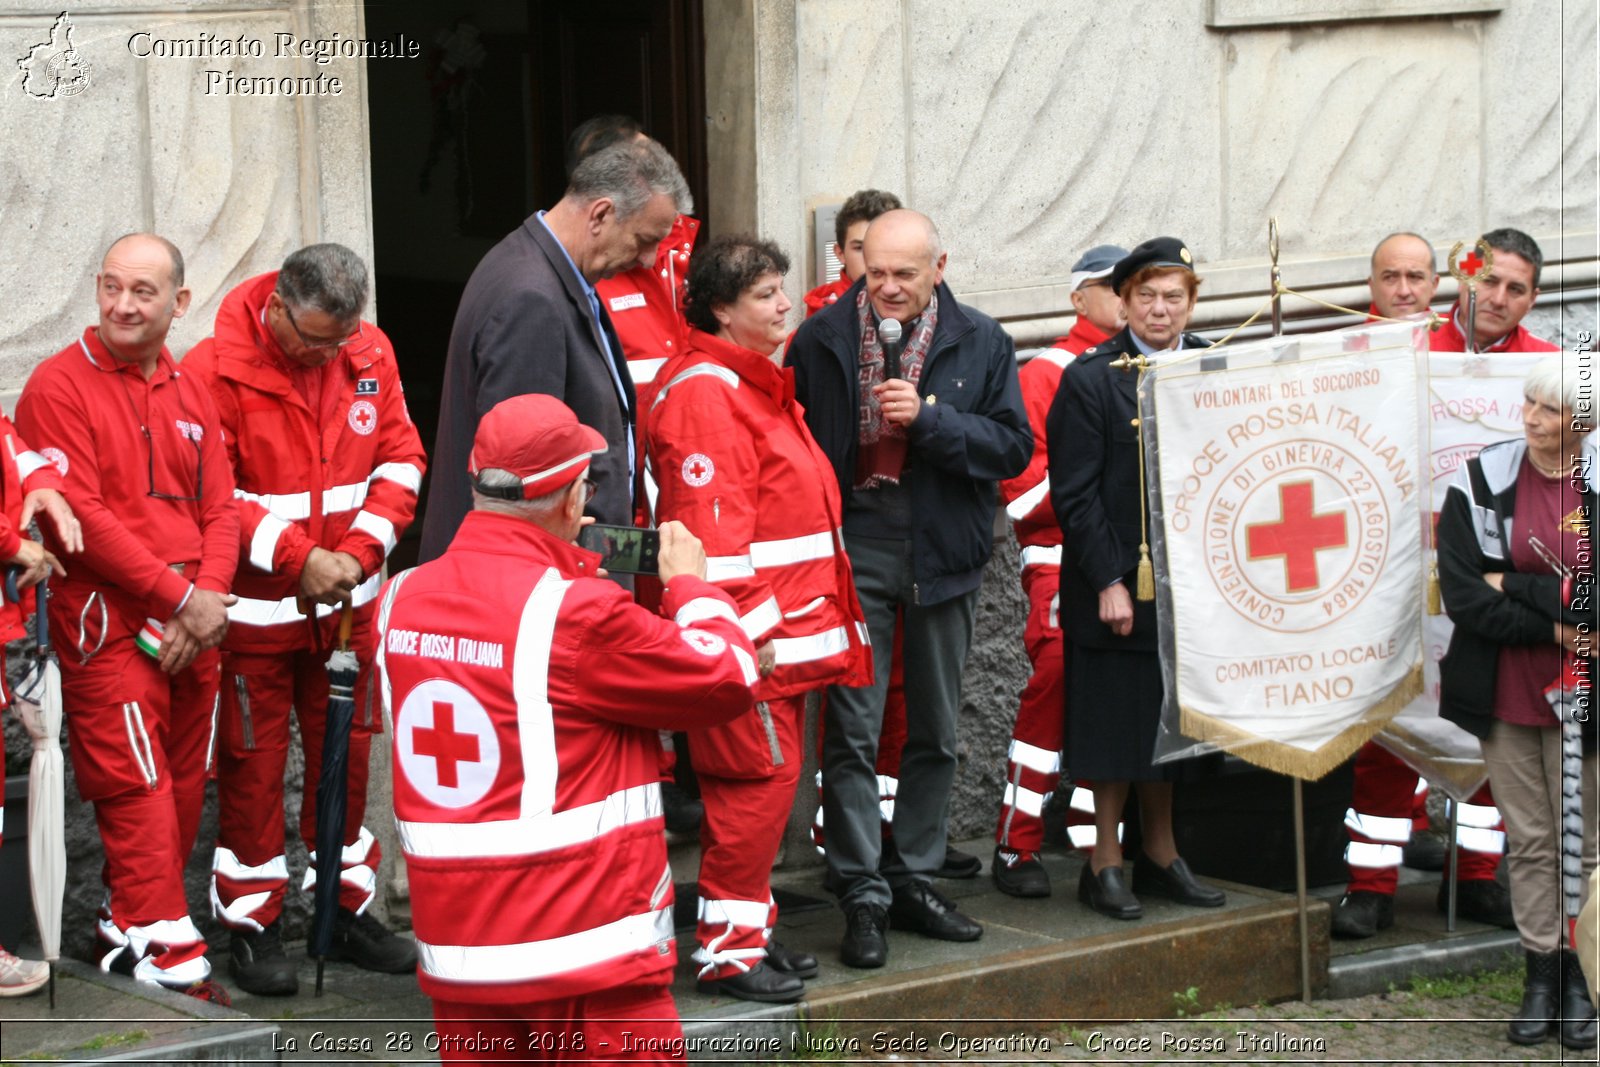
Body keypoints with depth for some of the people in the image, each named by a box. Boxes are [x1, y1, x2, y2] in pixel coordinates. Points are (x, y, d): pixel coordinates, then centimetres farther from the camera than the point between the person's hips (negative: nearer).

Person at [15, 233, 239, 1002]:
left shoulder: (190, 396, 15)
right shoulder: (60, 385, -5)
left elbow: (220, 510, 13)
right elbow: (81, 514, -12)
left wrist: (209, 597, -6)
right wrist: (177, 595, -13)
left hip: (192, 629, 6)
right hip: (108, 627, -6)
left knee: (183, 788, 9)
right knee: (138, 790, -10)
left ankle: (131, 933, 22)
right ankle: (167, 959, -8)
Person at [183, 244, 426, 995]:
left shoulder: (370, 354, -1)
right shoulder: (216, 370, -15)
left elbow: (400, 460, 3)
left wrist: (361, 548, -11)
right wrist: (296, 557, -20)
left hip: (347, 603, 4)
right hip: (255, 606, -4)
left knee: (346, 754, 13)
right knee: (253, 765, 3)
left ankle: (348, 911, 26)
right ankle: (252, 926, 14)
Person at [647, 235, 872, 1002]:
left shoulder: (758, 384, 19)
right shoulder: (704, 392, -14)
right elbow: (711, 522, -21)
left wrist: (808, 622, 24)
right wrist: (747, 628, -23)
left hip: (788, 631, 10)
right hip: (751, 640, -10)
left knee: (767, 779, 14)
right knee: (758, 777, -8)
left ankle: (750, 932, 22)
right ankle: (728, 947, -2)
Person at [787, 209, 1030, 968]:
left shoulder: (981, 343, 1)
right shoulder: (820, 340, 0)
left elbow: (1012, 447, -6)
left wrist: (927, 417, -19)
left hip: (942, 553, 2)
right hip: (853, 548, -2)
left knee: (935, 732, 10)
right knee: (852, 729, -5)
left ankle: (914, 880, 22)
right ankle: (863, 896, -1)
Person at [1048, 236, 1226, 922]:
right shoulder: (1090, 379, -6)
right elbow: (1075, 493, -9)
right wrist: (1108, 581, -14)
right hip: (1115, 583, -4)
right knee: (1116, 723, 1)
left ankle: (1160, 853, 22)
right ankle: (1106, 861, 10)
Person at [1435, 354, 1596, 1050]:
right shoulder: (1481, 483, -2)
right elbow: (1460, 592, -9)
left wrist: (1516, 587, -13)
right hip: (1504, 692, 1)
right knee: (1529, 839, 7)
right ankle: (1543, 974, 14)